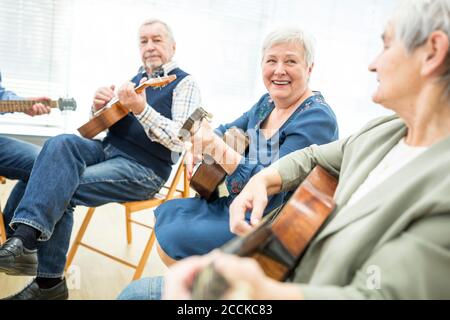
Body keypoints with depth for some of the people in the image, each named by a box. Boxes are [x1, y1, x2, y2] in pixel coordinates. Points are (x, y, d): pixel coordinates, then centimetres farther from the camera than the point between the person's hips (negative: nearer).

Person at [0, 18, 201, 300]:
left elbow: (180, 141, -15)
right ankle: (25, 238, -31)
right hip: (108, 149, 7)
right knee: (61, 144, -24)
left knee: (60, 191, -21)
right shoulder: (134, 79, 21)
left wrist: (141, 109, -28)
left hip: (145, 168, -6)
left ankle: (49, 282, -11)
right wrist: (100, 105, -2)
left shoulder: (184, 83, -1)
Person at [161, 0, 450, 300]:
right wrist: (262, 180, -5)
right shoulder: (382, 132, 1)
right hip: (288, 277, 7)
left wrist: (264, 293, -50)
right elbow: (314, 158, 16)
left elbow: (375, 294, -31)